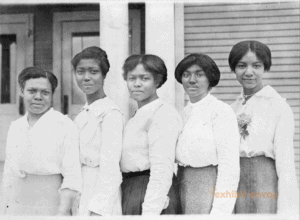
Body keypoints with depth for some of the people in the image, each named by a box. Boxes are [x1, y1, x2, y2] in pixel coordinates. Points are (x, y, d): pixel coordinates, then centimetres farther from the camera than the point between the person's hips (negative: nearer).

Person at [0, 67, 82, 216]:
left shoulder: (65, 126, -8)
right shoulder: (15, 127, 9)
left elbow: (71, 177, -12)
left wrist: (63, 212, -19)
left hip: (50, 209, -4)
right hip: (16, 210, 5)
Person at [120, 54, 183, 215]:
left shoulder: (163, 114, -12)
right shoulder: (139, 116, 15)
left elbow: (162, 170, -20)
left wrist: (150, 212, -24)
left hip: (151, 192, -8)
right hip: (130, 193, 8)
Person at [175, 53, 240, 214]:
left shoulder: (221, 111, -10)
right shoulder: (185, 113, 11)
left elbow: (229, 166, -15)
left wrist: (219, 211, -19)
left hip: (210, 190, -6)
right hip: (184, 189, 6)